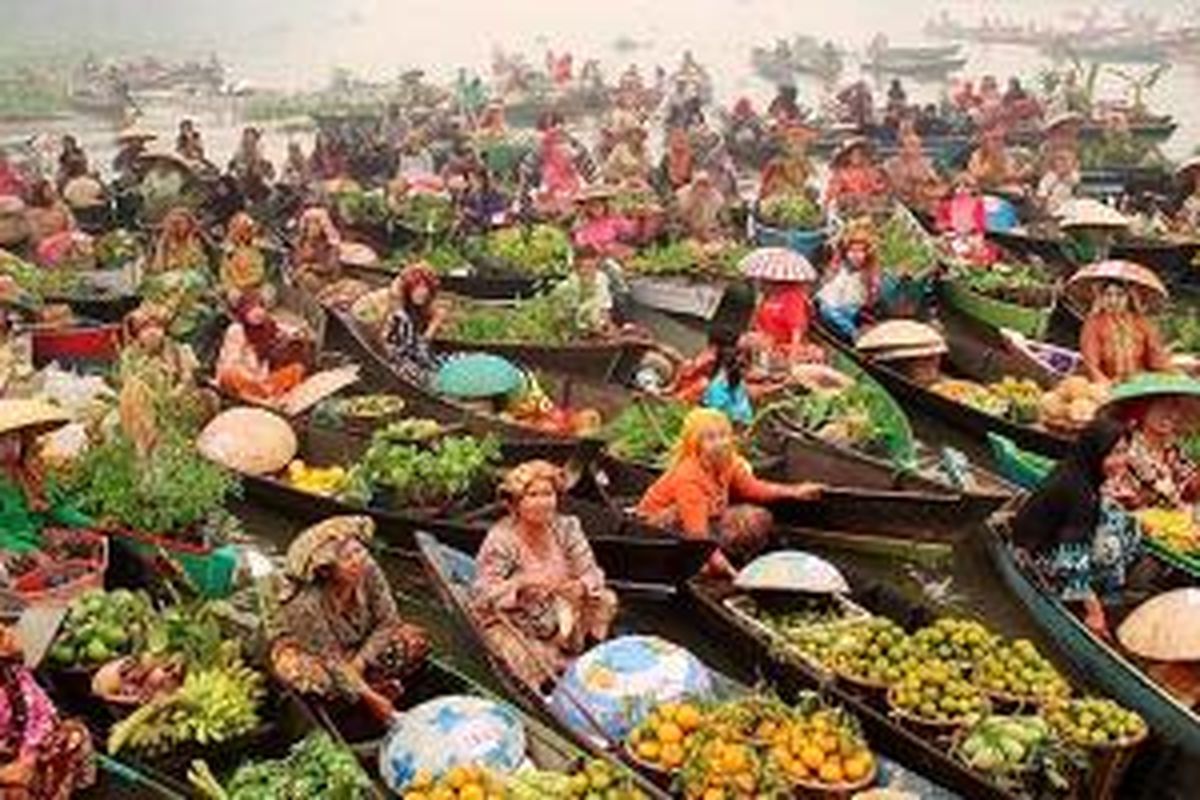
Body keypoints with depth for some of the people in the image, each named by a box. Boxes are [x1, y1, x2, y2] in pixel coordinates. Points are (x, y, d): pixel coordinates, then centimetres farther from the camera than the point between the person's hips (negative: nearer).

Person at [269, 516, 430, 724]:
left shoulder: (368, 571, -28)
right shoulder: (307, 605, -38)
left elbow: (388, 621, -18)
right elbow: (330, 659, -32)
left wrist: (359, 663, -27)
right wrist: (369, 698, -34)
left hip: (356, 641, 4)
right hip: (302, 645, -4)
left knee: (415, 639, -14)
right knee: (315, 676, -37)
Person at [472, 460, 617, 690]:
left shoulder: (566, 527, -6)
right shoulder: (500, 540, -20)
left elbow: (591, 573, -8)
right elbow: (482, 597, -24)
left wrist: (580, 587, -33)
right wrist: (521, 584, -41)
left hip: (556, 614, 5)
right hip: (510, 623, -5)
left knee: (606, 601, -12)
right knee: (537, 665, -31)